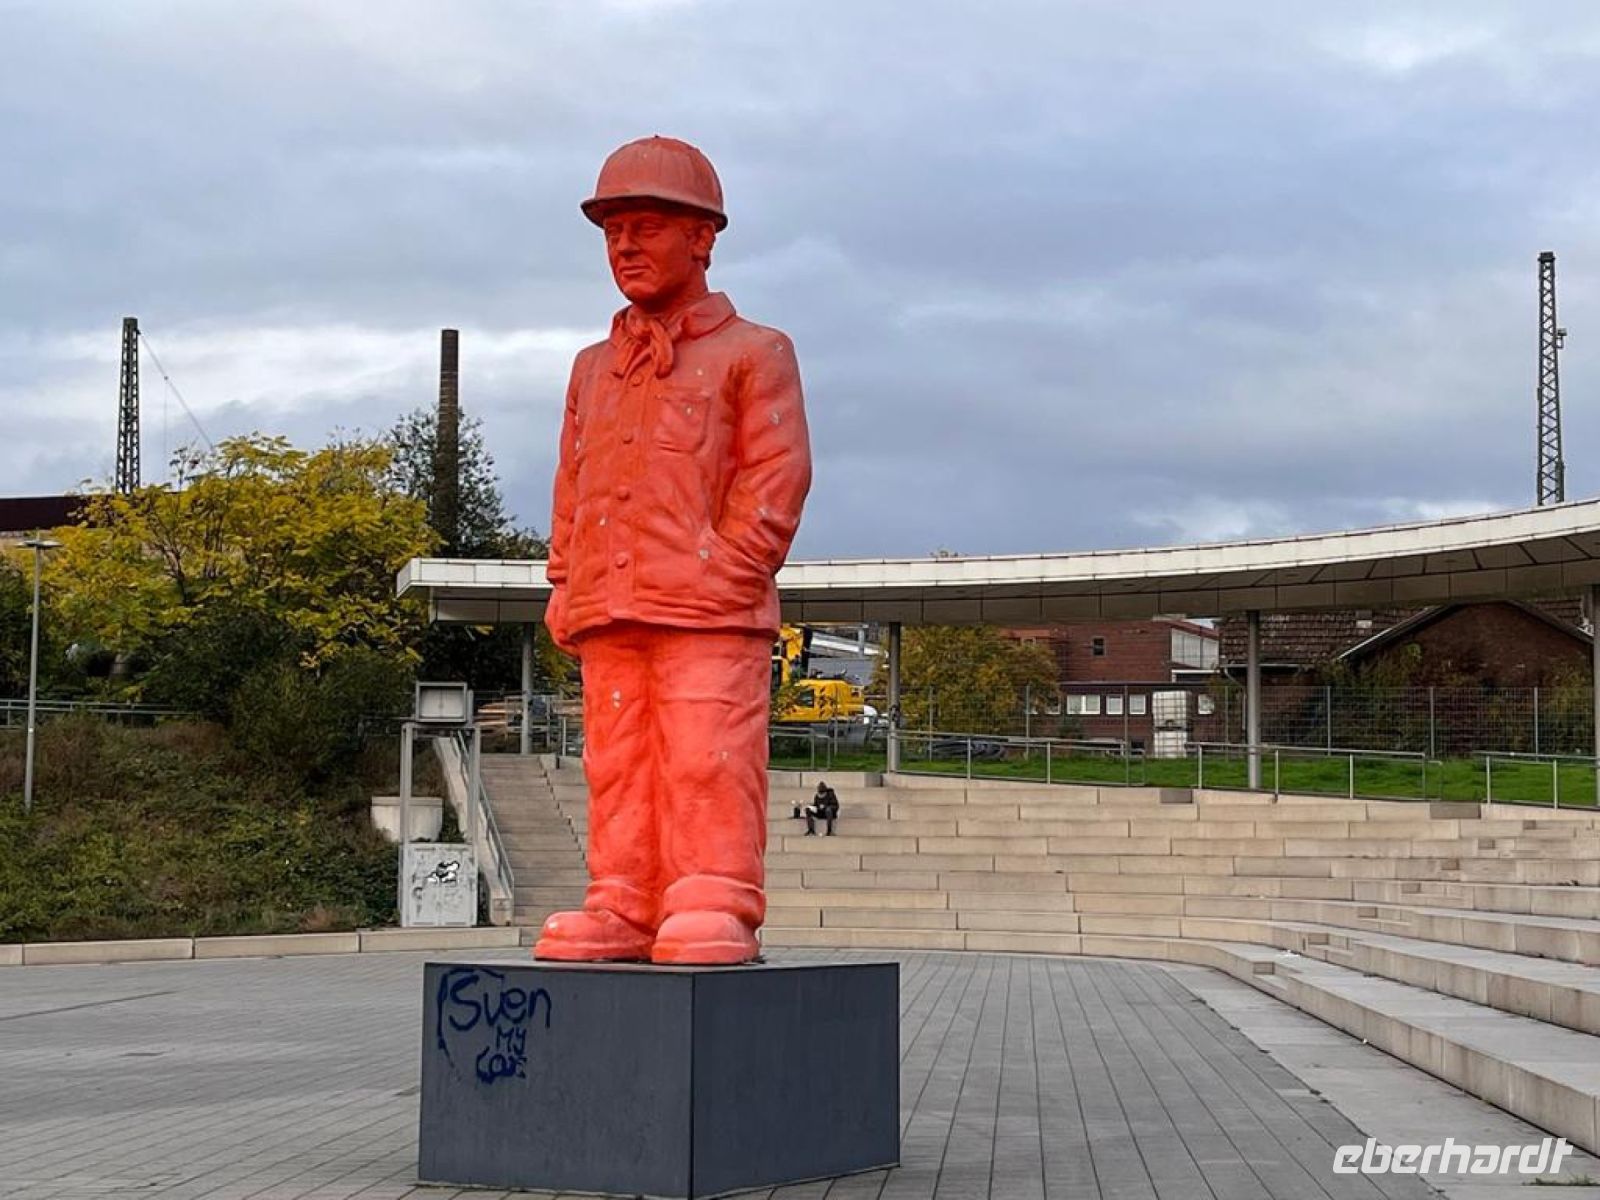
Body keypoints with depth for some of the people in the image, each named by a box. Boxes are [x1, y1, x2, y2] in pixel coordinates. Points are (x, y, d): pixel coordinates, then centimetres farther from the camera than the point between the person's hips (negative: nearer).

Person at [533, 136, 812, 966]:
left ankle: (716, 915, -8)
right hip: (608, 617, 6)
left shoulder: (753, 353, 5)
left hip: (711, 615, -6)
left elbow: (776, 478, -3)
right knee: (617, 766, 4)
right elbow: (571, 487, 22)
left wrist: (728, 576, -11)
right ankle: (624, 909, 7)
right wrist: (566, 587, 10)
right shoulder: (594, 368, 22)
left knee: (709, 765, -10)